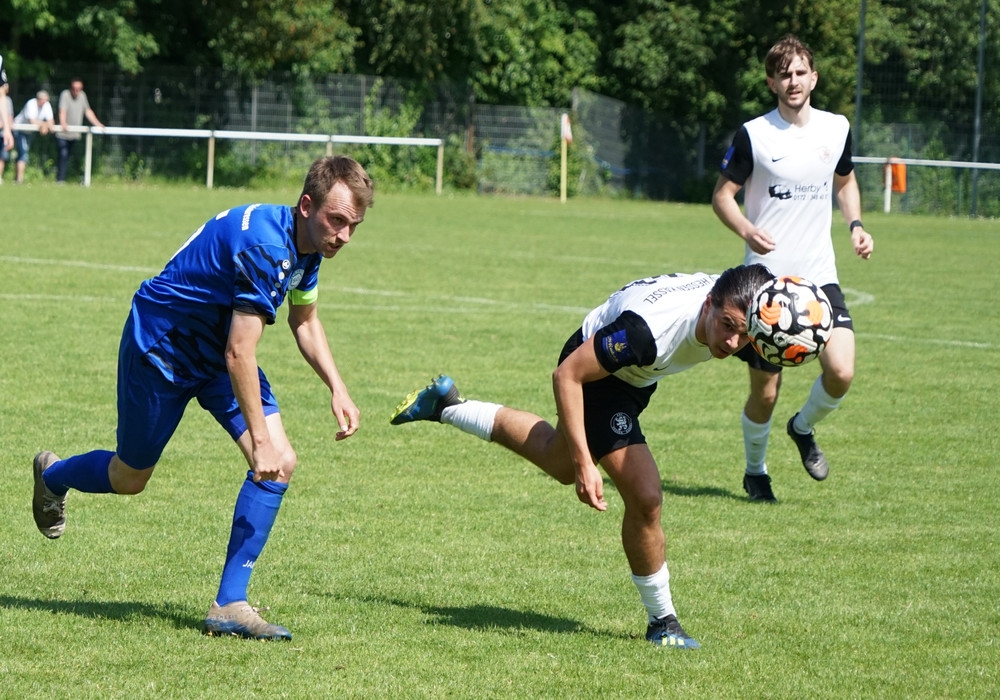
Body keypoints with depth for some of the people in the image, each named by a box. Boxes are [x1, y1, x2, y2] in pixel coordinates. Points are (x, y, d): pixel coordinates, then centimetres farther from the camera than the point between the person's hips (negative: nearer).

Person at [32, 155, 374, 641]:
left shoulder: (306, 242, -6)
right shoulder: (264, 245, -35)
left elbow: (304, 321, 13)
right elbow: (238, 354, -35)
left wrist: (337, 390, 2)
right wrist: (259, 440, -35)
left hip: (215, 354, 8)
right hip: (159, 346, -8)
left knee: (280, 463, -11)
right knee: (130, 478, 10)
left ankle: (230, 605, -8)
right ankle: (52, 477, 47)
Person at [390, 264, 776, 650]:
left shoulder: (740, 306, -28)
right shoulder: (650, 328, -44)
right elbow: (567, 375, -34)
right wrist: (584, 462, -35)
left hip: (635, 373, 7)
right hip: (592, 369, -7)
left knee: (559, 463, 30)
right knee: (645, 496, -17)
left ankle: (447, 405, 49)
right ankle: (662, 621, 1)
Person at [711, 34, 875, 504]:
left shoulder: (836, 129, 4)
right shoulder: (753, 135, -8)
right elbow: (722, 194, -2)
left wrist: (855, 225, 4)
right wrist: (747, 231, -21)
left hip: (819, 276, 3)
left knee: (841, 372, -16)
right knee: (765, 391, 2)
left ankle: (803, 428, 16)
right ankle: (755, 472, 28)